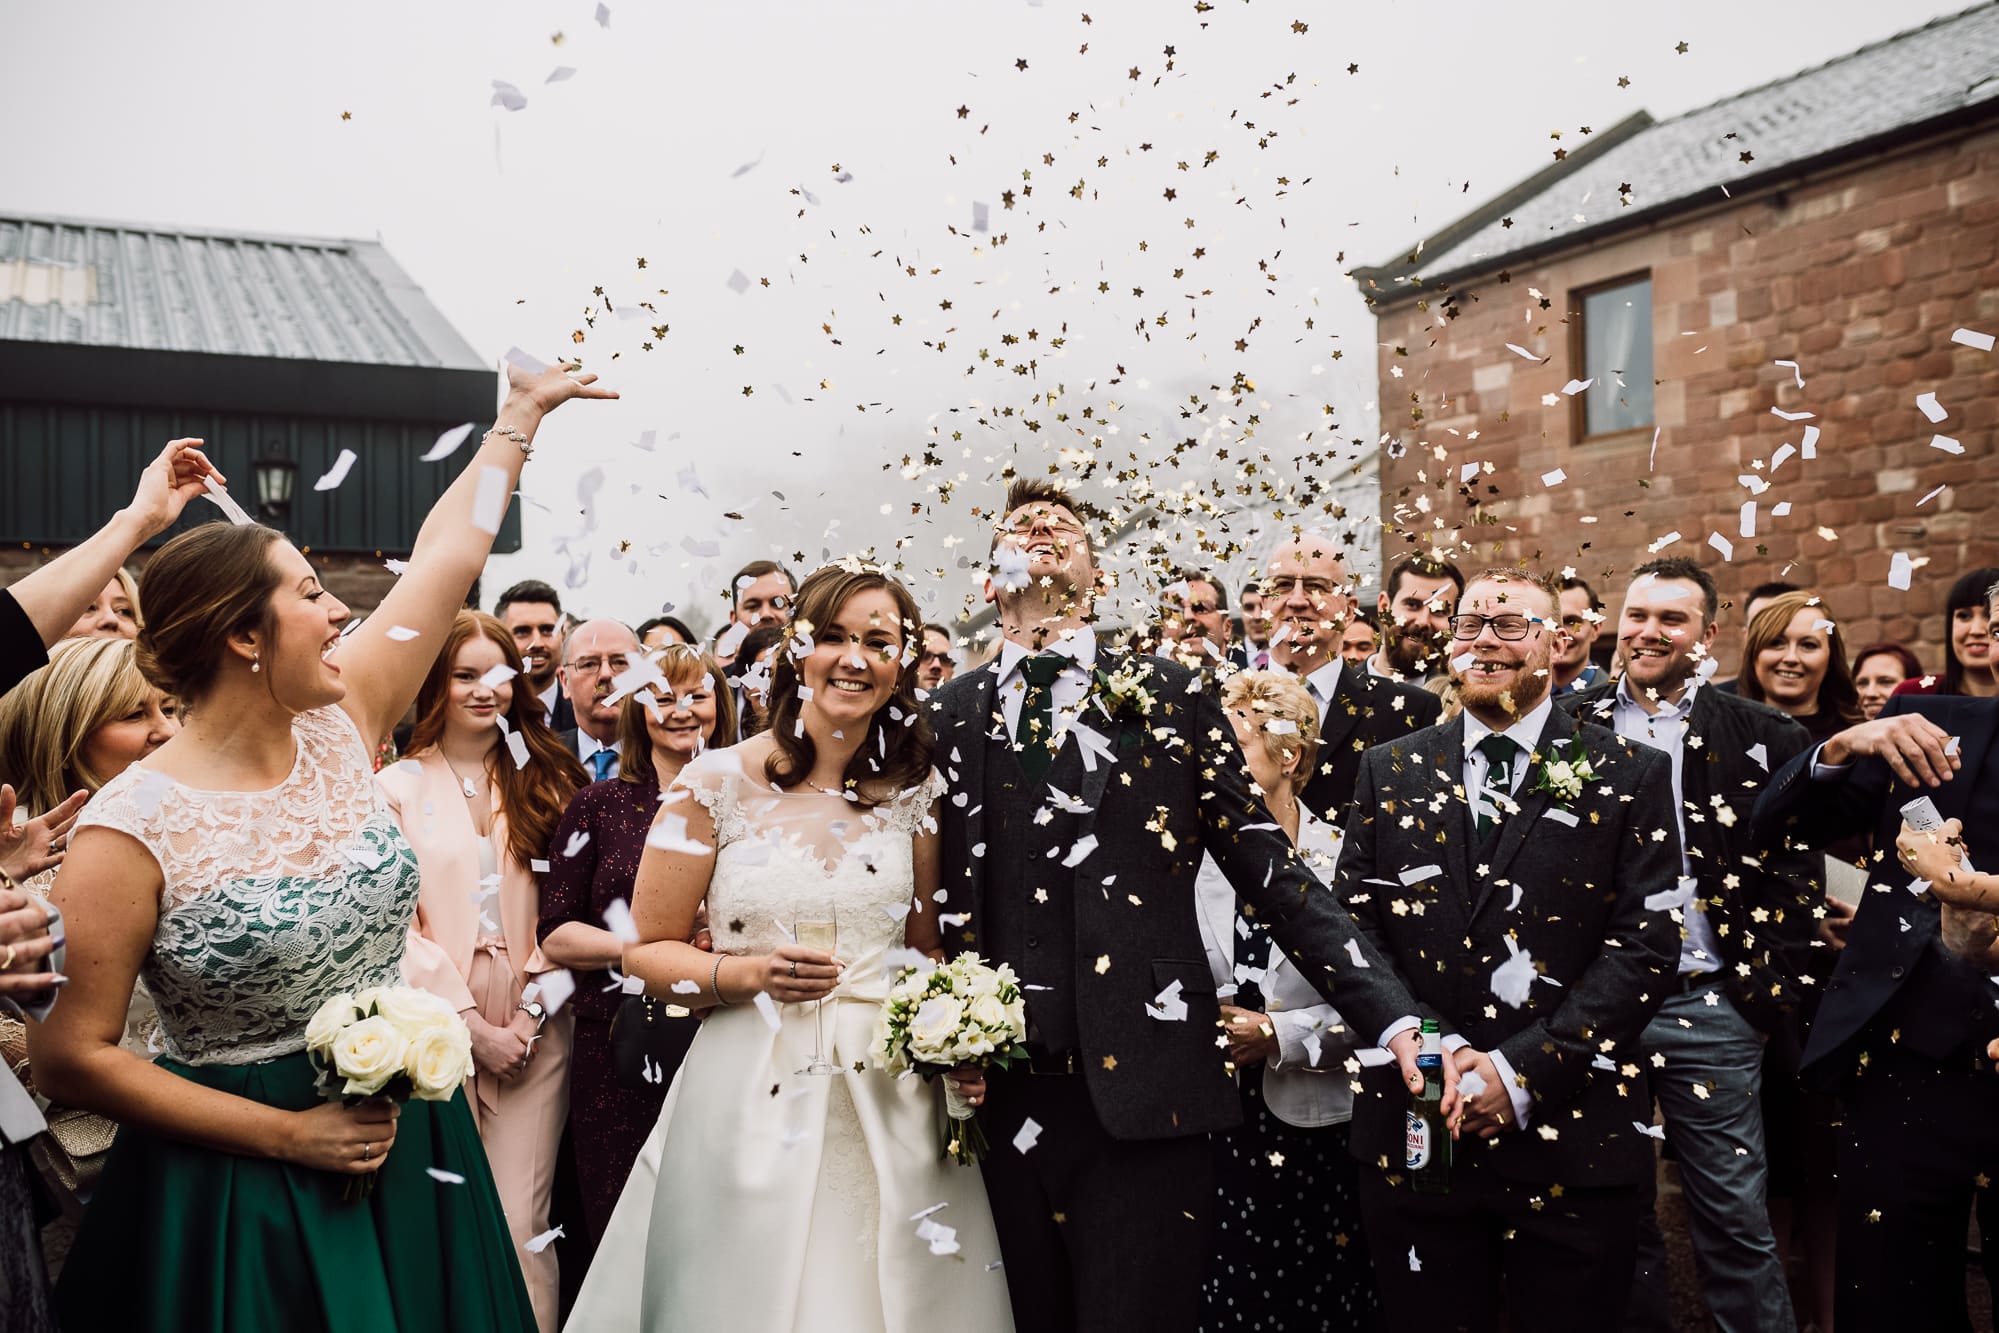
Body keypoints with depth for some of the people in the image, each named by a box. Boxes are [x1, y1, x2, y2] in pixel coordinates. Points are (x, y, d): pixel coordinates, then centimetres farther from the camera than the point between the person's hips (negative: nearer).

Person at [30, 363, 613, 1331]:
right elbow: (71, 1055, -15)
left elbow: (443, 554, 6)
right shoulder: (131, 830, -17)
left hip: (407, 1148, 6)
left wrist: (520, 417, 15)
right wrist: (286, 1135, -15)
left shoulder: (340, 725, -3)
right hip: (242, 1199, -5)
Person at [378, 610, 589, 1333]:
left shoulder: (545, 779, 9)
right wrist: (472, 1025, -7)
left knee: (522, 1223, -2)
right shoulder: (397, 787, 3)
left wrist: (534, 1010, -7)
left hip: (535, 1029, 1)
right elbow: (398, 924, -2)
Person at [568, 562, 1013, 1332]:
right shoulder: (717, 785, -4)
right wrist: (749, 974, -18)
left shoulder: (914, 790, 5)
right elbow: (646, 953, -1)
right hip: (754, 1097, -2)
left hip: (892, 1098, 3)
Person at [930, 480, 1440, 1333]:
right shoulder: (949, 718, 8)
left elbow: (1275, 877, 0)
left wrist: (1396, 1020, -8)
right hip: (999, 1096, 2)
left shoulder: (1170, 699, 3)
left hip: (1144, 1099, -2)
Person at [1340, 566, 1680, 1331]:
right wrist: (1430, 1047, -12)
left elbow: (1646, 945, -6)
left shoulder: (1630, 776, 2)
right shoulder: (1390, 772, 9)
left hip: (1571, 1139, -1)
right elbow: (1351, 927, 3)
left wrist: (1521, 1069, -14)